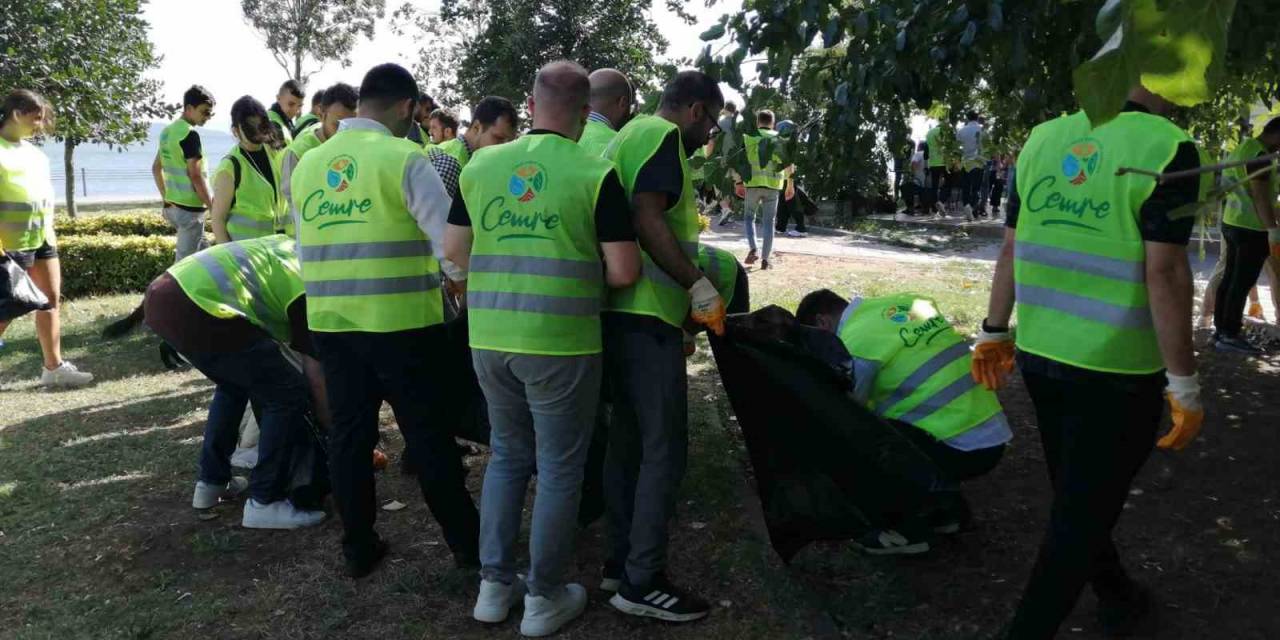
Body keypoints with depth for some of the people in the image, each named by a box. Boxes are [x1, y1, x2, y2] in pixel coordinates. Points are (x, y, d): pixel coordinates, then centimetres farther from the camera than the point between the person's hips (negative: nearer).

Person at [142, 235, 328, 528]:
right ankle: (265, 502, 8)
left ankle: (211, 482, 35)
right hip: (195, 311, -10)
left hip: (162, 295, 10)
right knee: (289, 394, 0)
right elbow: (317, 379, 4)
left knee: (235, 382, 28)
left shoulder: (291, 246, 24)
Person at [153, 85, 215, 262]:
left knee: (202, 251, 21)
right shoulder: (189, 134, -16)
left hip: (172, 206, 9)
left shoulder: (166, 131, 12)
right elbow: (195, 175, -20)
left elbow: (156, 168, 19)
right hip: (190, 208, -9)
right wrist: (212, 206, -13)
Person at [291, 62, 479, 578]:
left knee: (349, 434, 14)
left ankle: (358, 548, 24)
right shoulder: (403, 158, -10)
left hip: (330, 321, 5)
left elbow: (305, 248, 15)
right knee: (429, 436, 6)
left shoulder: (307, 164, 9)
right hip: (399, 321, -5)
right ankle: (467, 542, 19)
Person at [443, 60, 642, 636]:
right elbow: (623, 272, -9)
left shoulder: (479, 165, 5)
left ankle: (494, 584, 29)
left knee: (507, 455, 21)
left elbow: (454, 251, 11)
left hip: (489, 337, 5)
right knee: (559, 468, 10)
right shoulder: (594, 174, -8)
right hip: (561, 342, -4)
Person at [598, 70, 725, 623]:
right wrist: (699, 285, -17)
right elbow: (647, 217, -21)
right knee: (664, 450, -4)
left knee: (628, 439, 15)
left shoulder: (630, 135, 22)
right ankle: (642, 581, 3)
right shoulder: (662, 133, -7)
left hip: (622, 311, 10)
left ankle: (621, 561, 24)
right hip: (645, 315, -10)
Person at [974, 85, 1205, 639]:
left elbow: (1011, 248, 6)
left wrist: (994, 332, 14)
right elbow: (1164, 273, -18)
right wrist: (1184, 383, -12)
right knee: (1082, 511, 5)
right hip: (1117, 367, -6)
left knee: (1077, 495, 22)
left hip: (1039, 354, 6)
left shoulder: (1042, 138, 4)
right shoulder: (1166, 146, -13)